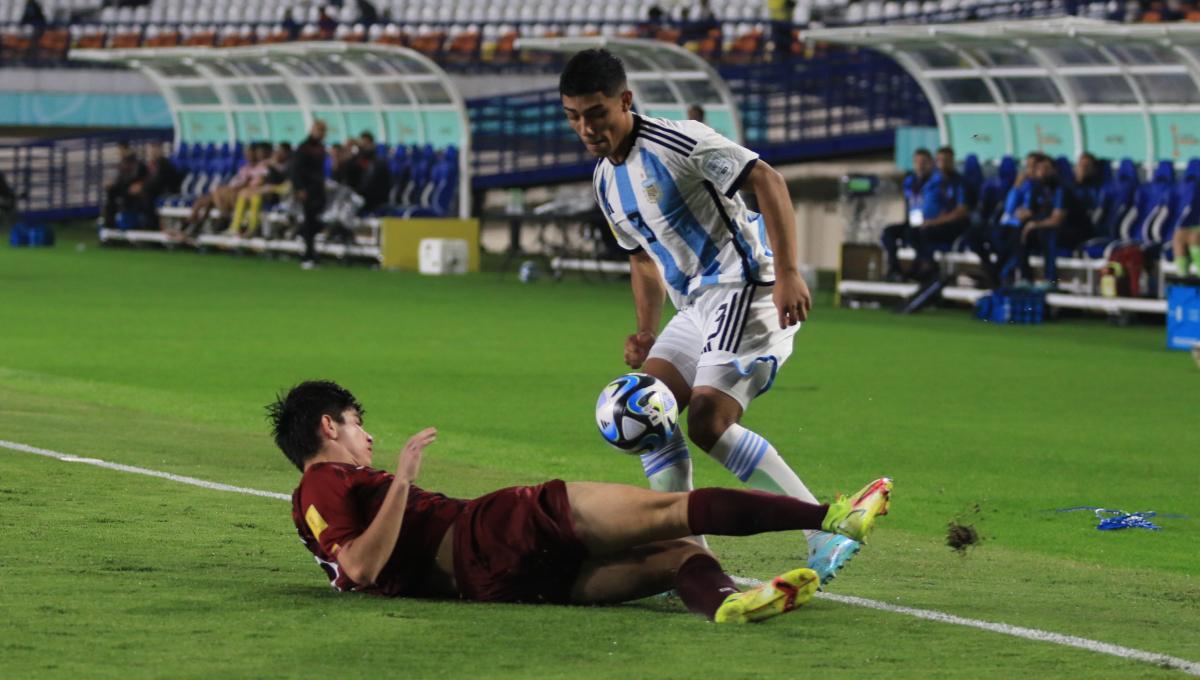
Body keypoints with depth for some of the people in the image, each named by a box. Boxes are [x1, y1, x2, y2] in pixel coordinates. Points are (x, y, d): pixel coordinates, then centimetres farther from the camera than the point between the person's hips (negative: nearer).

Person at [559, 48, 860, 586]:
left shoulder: (674, 142, -15)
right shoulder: (606, 182, 13)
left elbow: (767, 180, -19)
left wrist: (788, 274, -25)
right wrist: (647, 333, 12)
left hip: (748, 287, -9)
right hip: (698, 303, 9)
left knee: (708, 424, -19)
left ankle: (826, 533, -14)